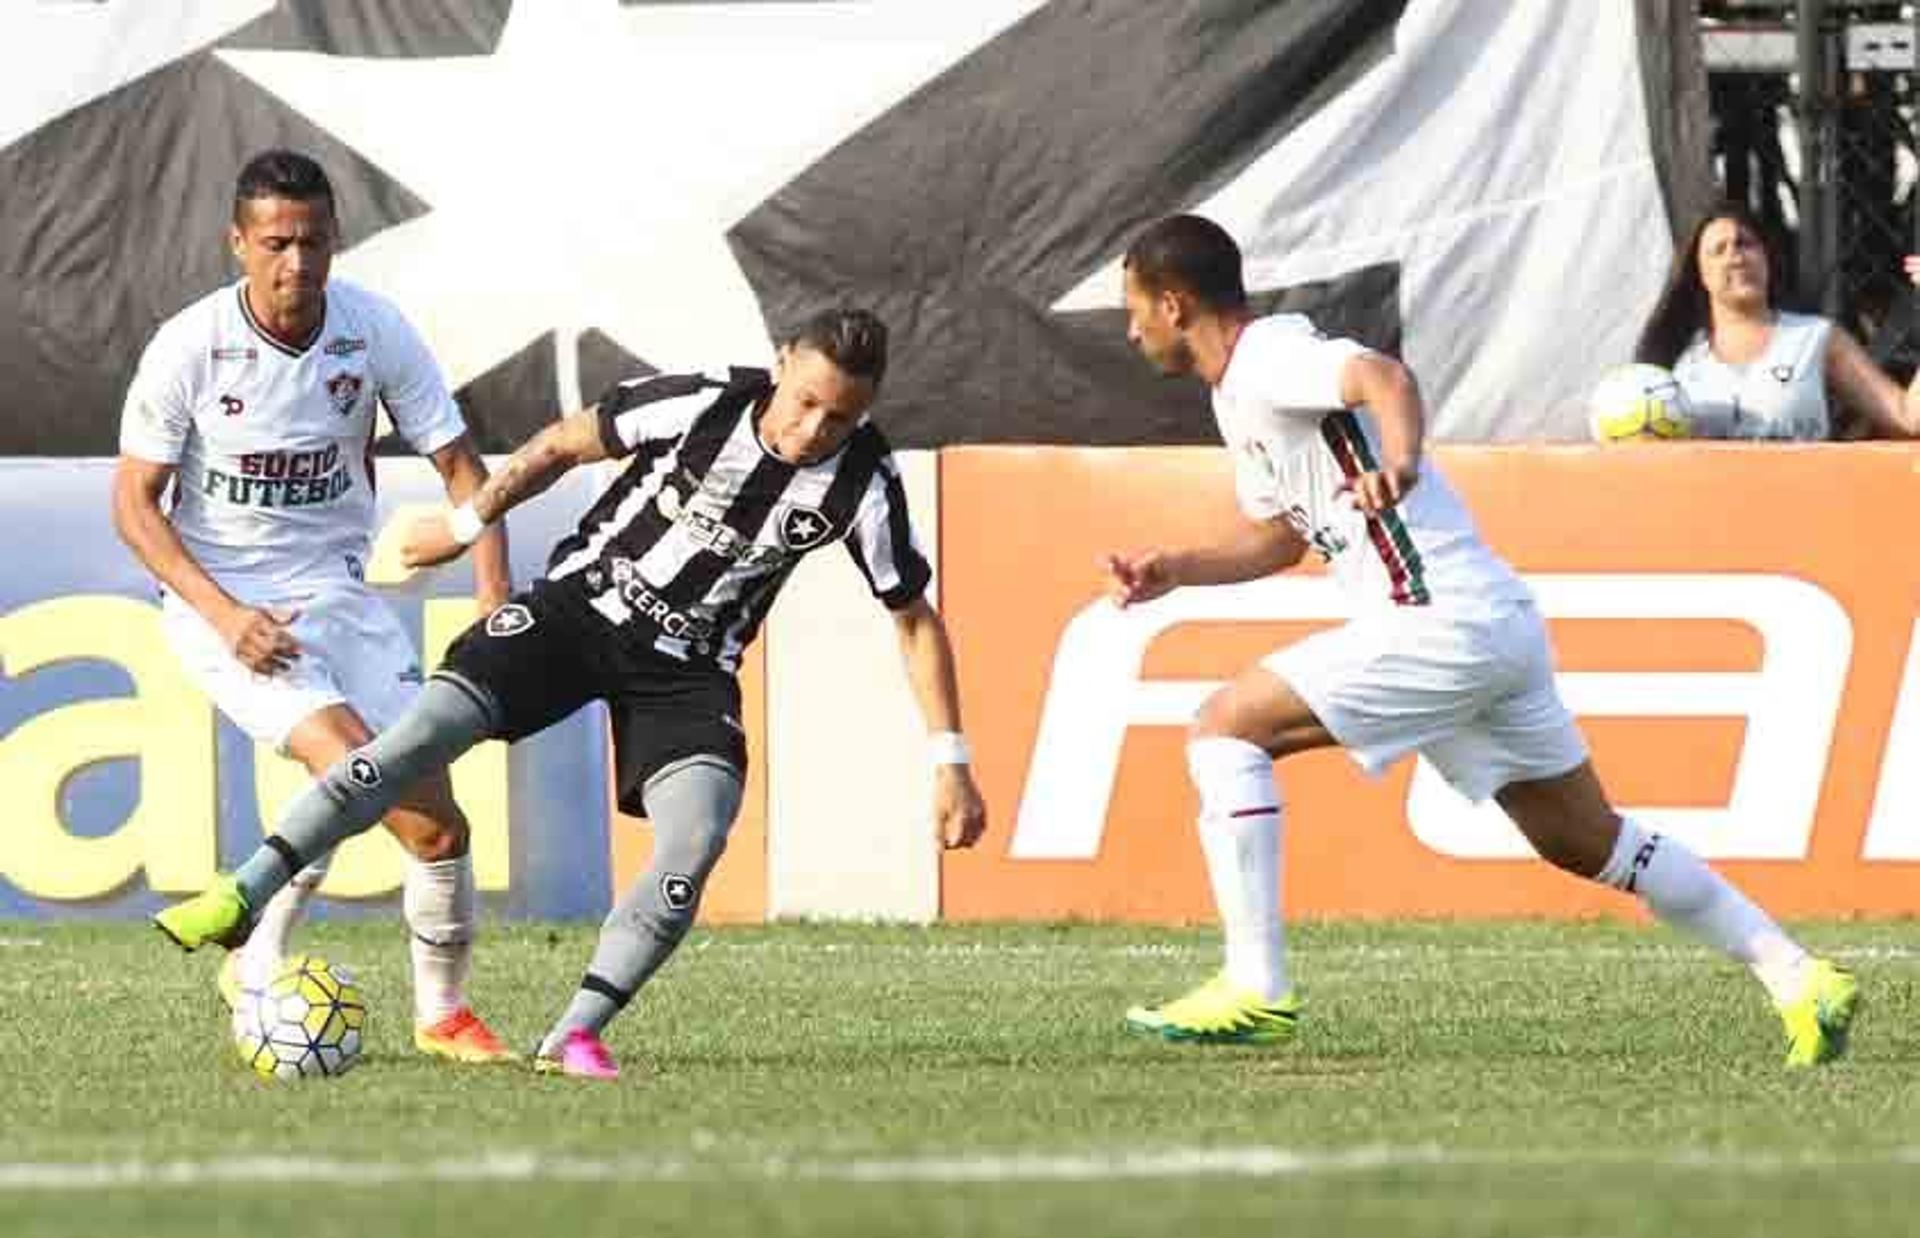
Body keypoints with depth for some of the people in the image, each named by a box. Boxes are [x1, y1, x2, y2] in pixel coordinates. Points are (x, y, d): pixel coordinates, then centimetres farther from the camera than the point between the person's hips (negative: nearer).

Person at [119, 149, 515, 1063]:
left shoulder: (375, 332, -8)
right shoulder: (187, 350, -16)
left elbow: (460, 465, -1)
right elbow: (134, 504, -9)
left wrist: (494, 603, -12)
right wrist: (225, 614, -21)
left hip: (334, 591, 4)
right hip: (218, 601, -4)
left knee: (434, 820, -5)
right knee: (349, 758, -27)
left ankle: (442, 1014, 17)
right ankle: (260, 970, -11)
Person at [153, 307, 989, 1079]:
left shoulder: (863, 485, -15)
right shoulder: (702, 406, -19)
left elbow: (914, 618, -2)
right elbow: (565, 444, -1)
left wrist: (949, 761, -6)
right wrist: (468, 523, 8)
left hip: (691, 669, 1)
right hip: (585, 604, -1)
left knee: (694, 845, -23)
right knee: (426, 731, -19)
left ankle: (573, 1039, -17)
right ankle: (243, 897, -16)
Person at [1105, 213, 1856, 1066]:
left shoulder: (1268, 357, -10)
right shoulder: (1240, 393, 20)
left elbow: (1383, 377, -32)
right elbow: (1279, 536, 34)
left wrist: (1400, 462, -52)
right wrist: (1172, 571, 22)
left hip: (1442, 622, -10)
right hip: (1498, 626, 10)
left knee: (1226, 729, -8)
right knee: (1586, 842, 14)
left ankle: (1254, 990, -10)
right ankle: (1801, 981, 12)